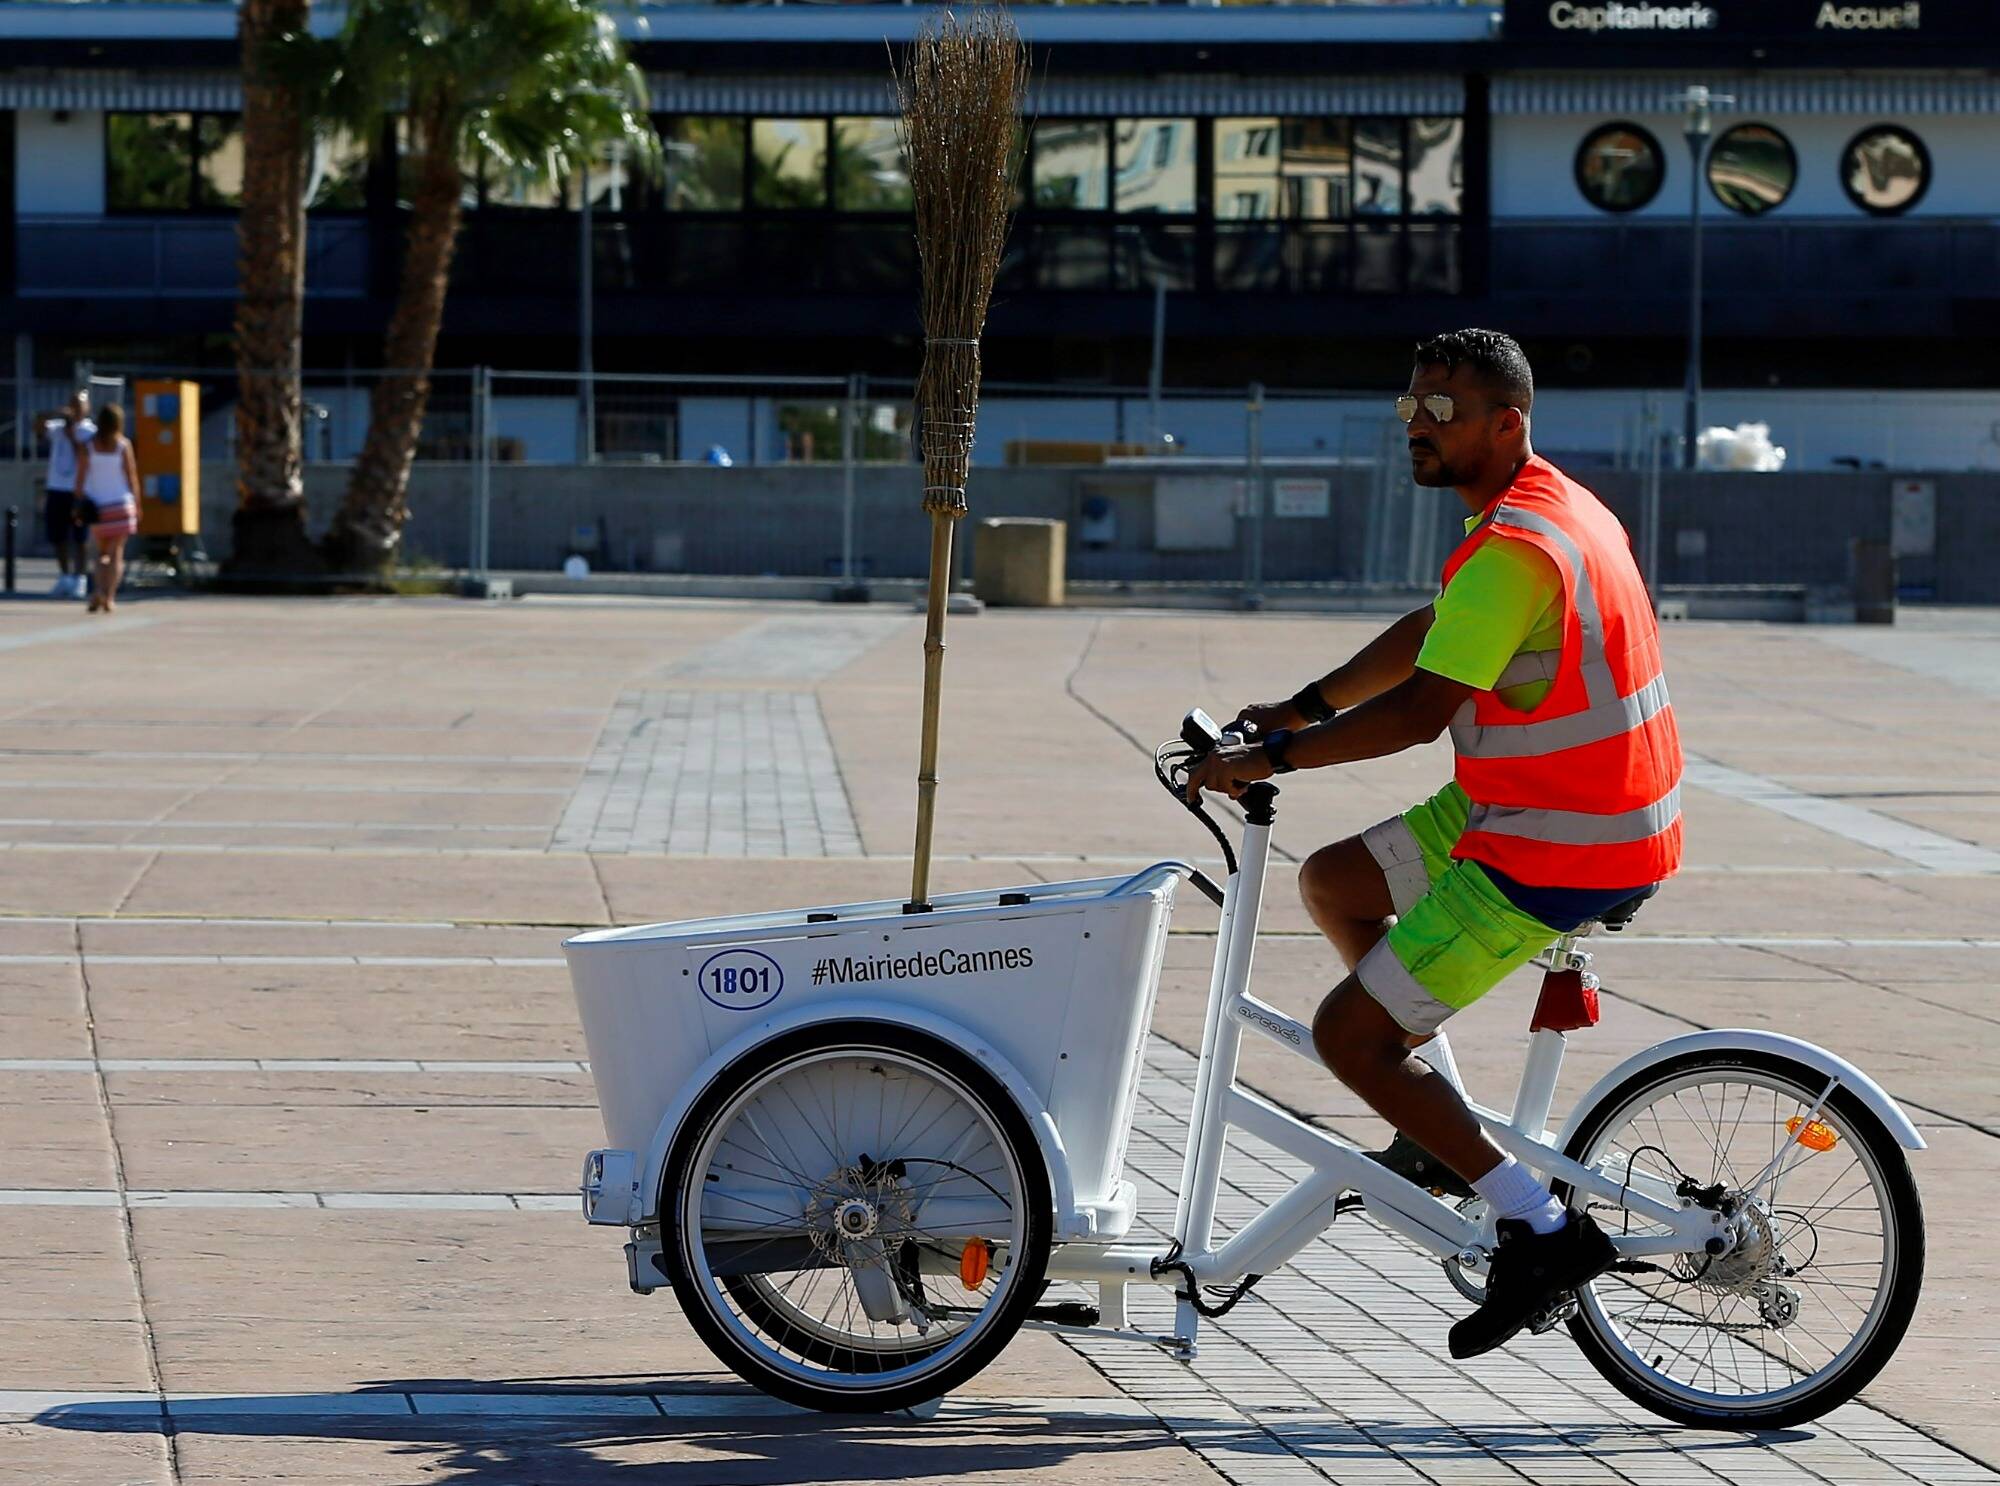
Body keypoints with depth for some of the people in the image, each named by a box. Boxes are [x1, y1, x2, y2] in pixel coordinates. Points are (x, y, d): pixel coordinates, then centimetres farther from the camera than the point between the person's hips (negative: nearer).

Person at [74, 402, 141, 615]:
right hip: (121, 503, -2)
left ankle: (98, 590, -5)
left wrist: (79, 505, 3)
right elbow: (131, 476, -2)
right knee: (116, 553, 2)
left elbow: (81, 478, -3)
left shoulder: (87, 446, -1)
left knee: (102, 553, 15)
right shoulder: (123, 445, -4)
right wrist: (137, 504, 6)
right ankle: (109, 597, -10)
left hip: (96, 507, 2)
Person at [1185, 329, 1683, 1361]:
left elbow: (1420, 708, -27)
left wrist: (1268, 759, -19)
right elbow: (1427, 634, 21)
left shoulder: (1514, 550, -23)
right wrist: (1301, 711, 15)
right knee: (1332, 883, 20)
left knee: (1349, 1033, -6)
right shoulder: (1542, 507, 11)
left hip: (1556, 849, -10)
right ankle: (1438, 1128, 23)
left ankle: (1538, 1227, -3)